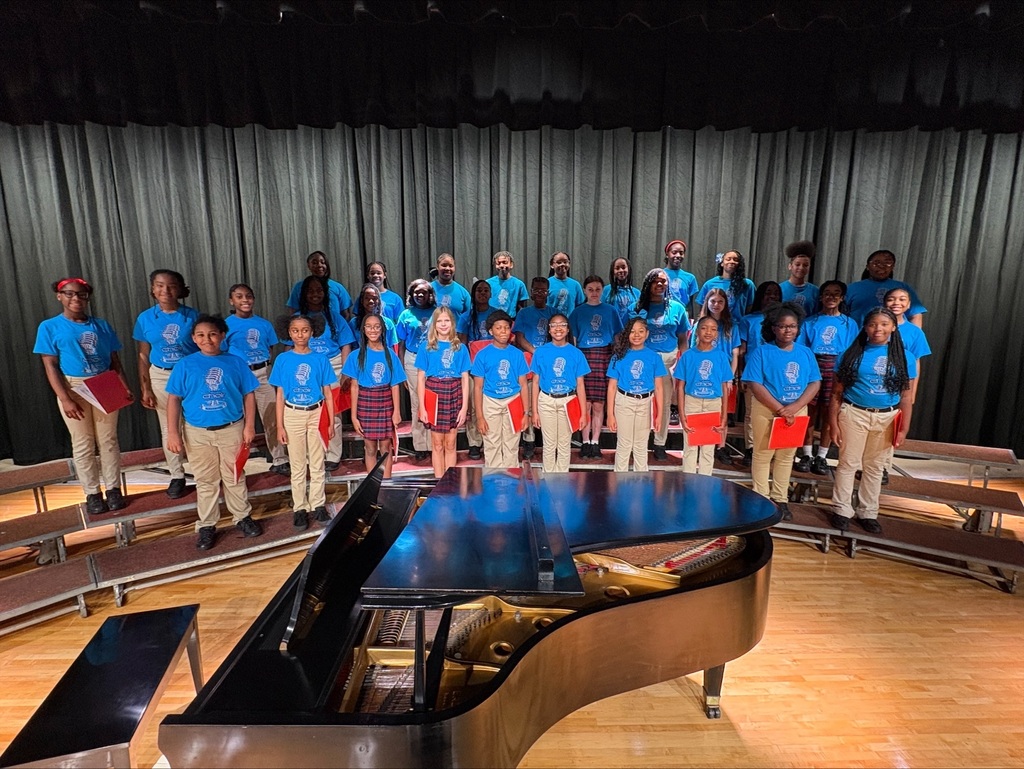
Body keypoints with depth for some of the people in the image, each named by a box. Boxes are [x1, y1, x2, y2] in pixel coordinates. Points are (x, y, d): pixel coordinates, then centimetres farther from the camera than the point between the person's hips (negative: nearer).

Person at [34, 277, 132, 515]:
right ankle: (92, 494, 16)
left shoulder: (101, 325, 5)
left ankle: (113, 489, 17)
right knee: (82, 443, 6)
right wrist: (65, 399, -14)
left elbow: (115, 361, 7)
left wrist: (125, 387, -7)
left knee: (108, 439, 7)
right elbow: (50, 366, -5)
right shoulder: (49, 327, -1)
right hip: (73, 388, -2)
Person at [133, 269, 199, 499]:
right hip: (160, 378, 2)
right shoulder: (145, 318, 0)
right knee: (168, 429, 11)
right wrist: (145, 389, 1)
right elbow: (143, 356, 3)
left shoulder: (192, 316, -5)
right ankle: (177, 476, 23)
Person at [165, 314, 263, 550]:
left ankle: (243, 517, 27)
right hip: (198, 433, 0)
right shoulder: (185, 365, -2)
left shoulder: (235, 362, -1)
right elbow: (174, 399, -2)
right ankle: (206, 526, 23)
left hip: (232, 429, 0)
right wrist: (173, 432, -7)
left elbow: (248, 395, 1)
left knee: (235, 477, 12)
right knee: (206, 481, 11)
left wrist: (249, 426, -3)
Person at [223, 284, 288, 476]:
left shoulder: (264, 324, 6)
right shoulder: (226, 325, -2)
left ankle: (279, 461, 13)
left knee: (272, 418, 4)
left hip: (263, 373, 2)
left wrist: (263, 365, 3)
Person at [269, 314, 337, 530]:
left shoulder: (320, 359, -1)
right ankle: (300, 508, 19)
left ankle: (318, 505, 20)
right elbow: (279, 395, 1)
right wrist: (280, 426, -2)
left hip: (316, 414, 0)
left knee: (317, 465, 9)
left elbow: (328, 393, 3)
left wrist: (331, 422, 1)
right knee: (297, 466, 9)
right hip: (292, 415, 0)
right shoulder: (283, 359, -1)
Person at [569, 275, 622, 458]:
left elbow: (618, 337, 12)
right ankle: (585, 442, 7)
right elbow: (572, 338, 8)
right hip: (583, 357, 0)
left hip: (604, 357, 1)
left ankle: (595, 443, 9)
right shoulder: (578, 311, 9)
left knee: (598, 404, 1)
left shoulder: (610, 310, 11)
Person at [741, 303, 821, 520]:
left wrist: (794, 407, -15)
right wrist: (779, 408, -18)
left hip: (797, 410, 4)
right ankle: (761, 498, 16)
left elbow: (815, 382, 0)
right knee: (763, 455, 4)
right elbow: (755, 384, -13)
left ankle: (780, 499, 25)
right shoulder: (762, 352, -6)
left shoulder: (805, 353, 5)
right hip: (766, 410, -3)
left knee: (786, 456, 13)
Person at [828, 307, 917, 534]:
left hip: (887, 418, 2)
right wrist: (833, 423, -8)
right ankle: (841, 510, 17)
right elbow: (836, 392, -3)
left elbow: (906, 396, 2)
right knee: (848, 463, 4)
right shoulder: (853, 354, -3)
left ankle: (868, 513, 26)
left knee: (875, 467, 13)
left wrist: (904, 428, -4)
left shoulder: (905, 358, 2)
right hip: (854, 414, -2)